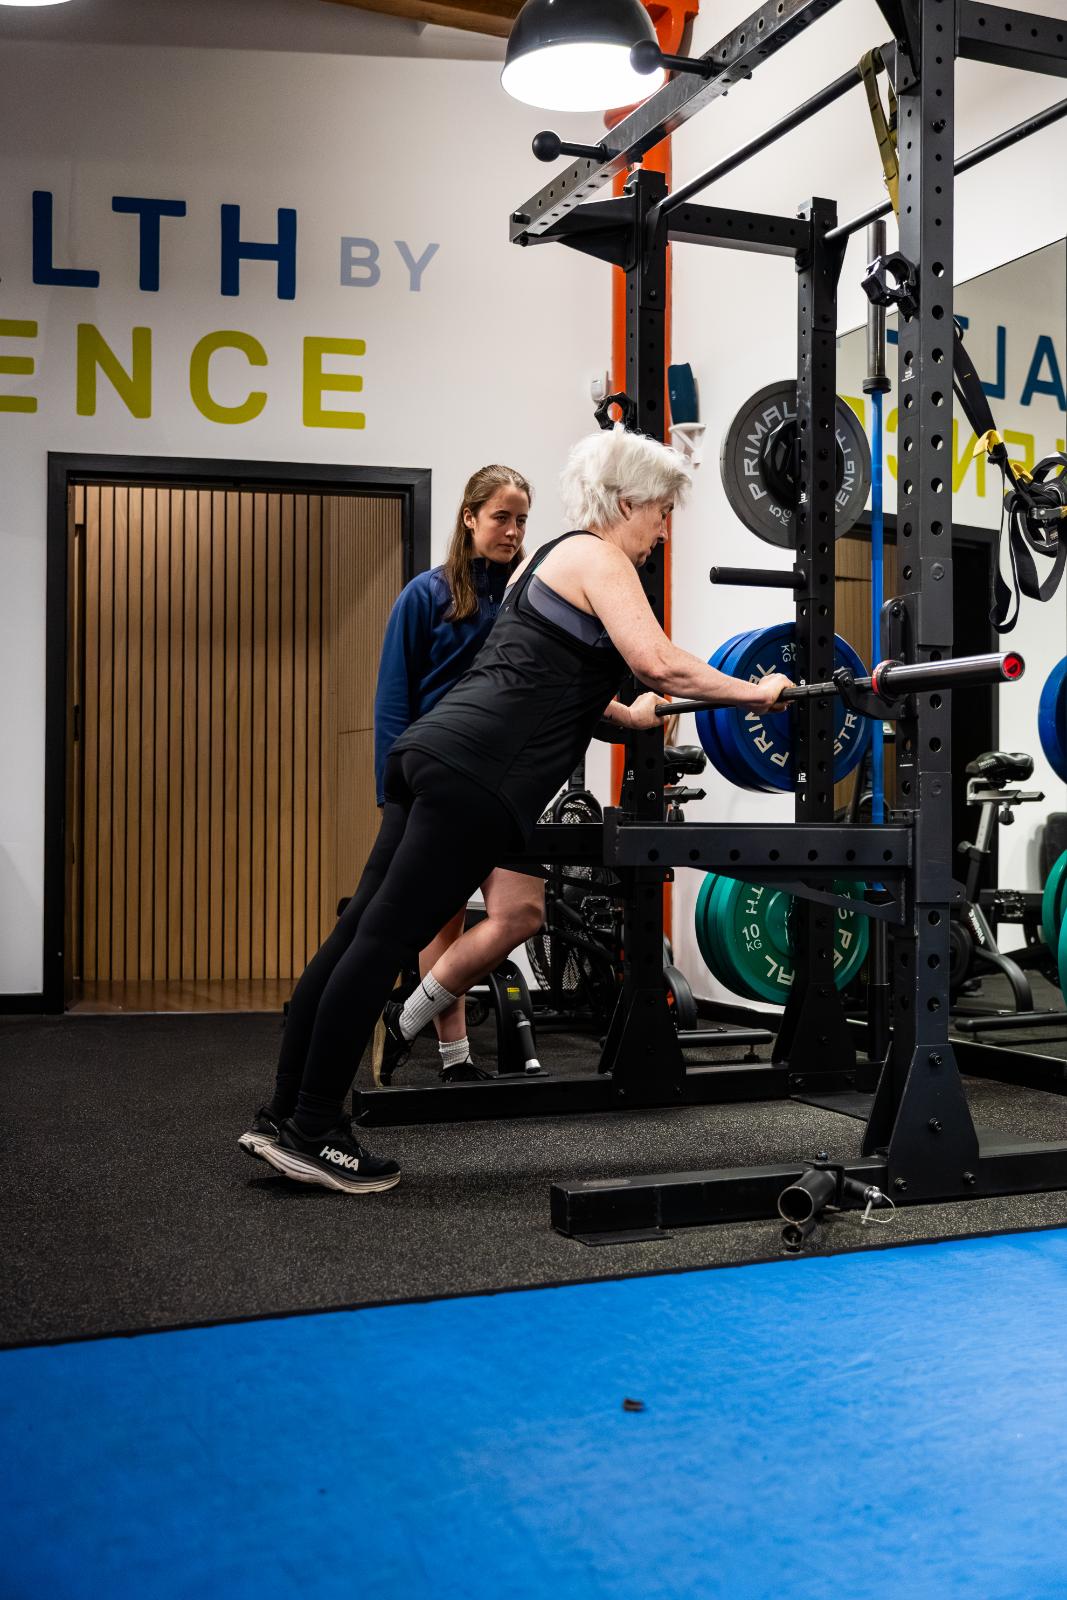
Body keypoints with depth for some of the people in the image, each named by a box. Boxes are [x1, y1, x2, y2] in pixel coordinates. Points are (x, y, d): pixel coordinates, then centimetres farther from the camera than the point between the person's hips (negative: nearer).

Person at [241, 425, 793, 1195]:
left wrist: (627, 715, 46)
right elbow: (658, 662, -16)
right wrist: (752, 693, -4)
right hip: (477, 775, -10)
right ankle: (314, 1134, -3)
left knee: (363, 933, 8)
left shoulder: (552, 557, 27)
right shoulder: (598, 558, -2)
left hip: (436, 753, 10)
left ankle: (289, 1114, 14)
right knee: (384, 941, -8)